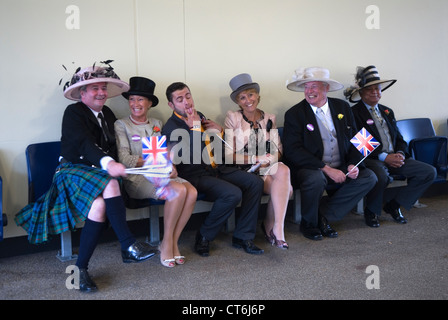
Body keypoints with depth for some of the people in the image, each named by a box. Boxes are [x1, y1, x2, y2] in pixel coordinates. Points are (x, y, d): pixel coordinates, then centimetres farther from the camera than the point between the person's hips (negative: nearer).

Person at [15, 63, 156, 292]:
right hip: (73, 171, -5)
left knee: (99, 204, -28)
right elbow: (84, 144, -22)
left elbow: (112, 148, 21)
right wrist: (108, 163, -39)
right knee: (110, 185, -35)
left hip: (99, 172, 5)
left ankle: (81, 268, -22)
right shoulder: (73, 112, -3)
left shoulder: (107, 114, 18)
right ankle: (128, 246, -32)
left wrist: (115, 165, -1)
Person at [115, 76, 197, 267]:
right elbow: (124, 159, -7)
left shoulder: (157, 124, 19)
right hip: (136, 178, -5)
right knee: (179, 190, -30)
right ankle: (167, 243, -14)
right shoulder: (121, 125, 4)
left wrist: (170, 166, -6)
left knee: (192, 192, -25)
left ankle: (173, 241, -11)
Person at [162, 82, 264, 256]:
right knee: (233, 194, -29)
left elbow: (221, 150, 21)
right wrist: (195, 128, -20)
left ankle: (242, 236, -3)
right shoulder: (171, 128, -8)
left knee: (255, 182, -11)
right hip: (195, 176, -7)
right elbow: (193, 157, -24)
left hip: (218, 169, 7)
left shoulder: (198, 116, 14)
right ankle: (204, 237, -8)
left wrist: (218, 130, 2)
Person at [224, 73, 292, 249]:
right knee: (284, 188, -28)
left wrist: (269, 160, -13)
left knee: (283, 170, -32)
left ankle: (272, 226, -20)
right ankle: (276, 228, -9)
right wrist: (259, 159, -14)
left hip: (268, 168, 4)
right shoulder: (232, 118, 2)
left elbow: (278, 150, 12)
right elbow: (228, 155, -6)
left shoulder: (269, 119, 13)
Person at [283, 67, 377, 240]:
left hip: (340, 169, 5)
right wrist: (326, 168, -22)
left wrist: (353, 164, -9)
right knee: (316, 179, -36)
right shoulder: (294, 114, -5)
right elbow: (293, 151, -15)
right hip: (308, 169, -5)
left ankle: (323, 215, -10)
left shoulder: (342, 107, 8)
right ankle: (309, 224, -7)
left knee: (369, 178, -15)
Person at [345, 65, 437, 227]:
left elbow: (399, 139, 21)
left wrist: (400, 154, -3)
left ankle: (394, 206, 4)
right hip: (370, 159, -7)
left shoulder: (387, 112, 21)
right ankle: (371, 212, -8)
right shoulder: (354, 113, -2)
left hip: (394, 158, 7)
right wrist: (384, 157, -18)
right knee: (381, 175, -39)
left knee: (429, 172, -7)